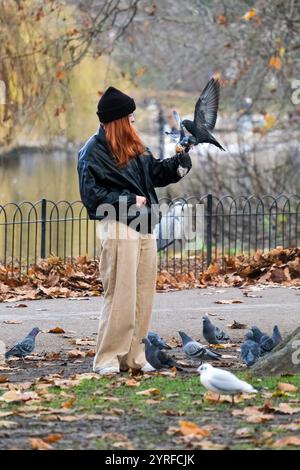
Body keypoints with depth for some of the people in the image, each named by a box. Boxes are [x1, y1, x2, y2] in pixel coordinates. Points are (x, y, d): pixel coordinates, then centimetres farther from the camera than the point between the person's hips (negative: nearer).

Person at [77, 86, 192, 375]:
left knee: (143, 295, 8)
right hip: (117, 227, -8)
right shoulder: (94, 151, -8)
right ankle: (107, 359, 0)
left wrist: (179, 162, 8)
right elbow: (91, 193, -12)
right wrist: (128, 200, -16)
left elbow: (155, 173, 24)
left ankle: (133, 356, 16)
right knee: (120, 295, -8)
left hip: (144, 227, 8)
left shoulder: (135, 148, 16)